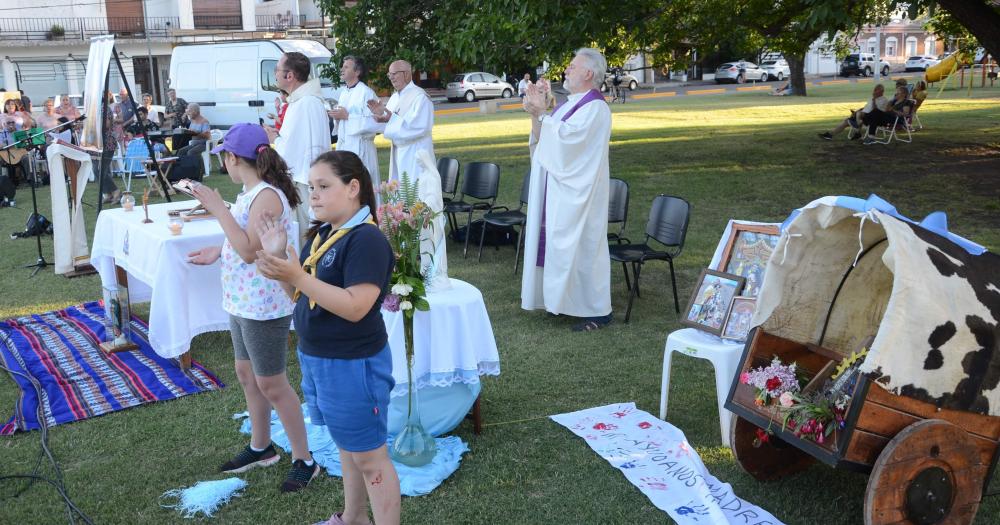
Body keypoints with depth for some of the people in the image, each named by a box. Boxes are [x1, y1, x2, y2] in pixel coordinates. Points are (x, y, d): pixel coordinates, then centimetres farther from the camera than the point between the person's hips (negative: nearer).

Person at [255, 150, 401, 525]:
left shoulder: (367, 239, -21)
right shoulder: (322, 234, 7)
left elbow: (354, 307, -29)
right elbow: (302, 295, 11)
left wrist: (295, 275, -32)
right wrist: (278, 259, -5)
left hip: (353, 365, -9)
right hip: (316, 358, 9)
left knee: (369, 456, 3)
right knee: (346, 445, 23)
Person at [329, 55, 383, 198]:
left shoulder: (366, 93, -11)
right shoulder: (344, 92, 16)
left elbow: (374, 122, -21)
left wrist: (347, 116, -17)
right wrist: (336, 115, 5)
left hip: (360, 146, -8)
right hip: (343, 144, 8)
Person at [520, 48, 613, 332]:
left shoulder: (595, 108, -13)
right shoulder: (571, 104, 14)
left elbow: (565, 138, -25)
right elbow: (542, 139, 9)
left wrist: (541, 113, -19)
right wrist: (536, 110, -3)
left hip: (577, 192, -9)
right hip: (559, 190, 9)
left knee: (582, 247, -4)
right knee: (562, 243, 13)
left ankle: (597, 311, 5)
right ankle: (569, 300, 24)